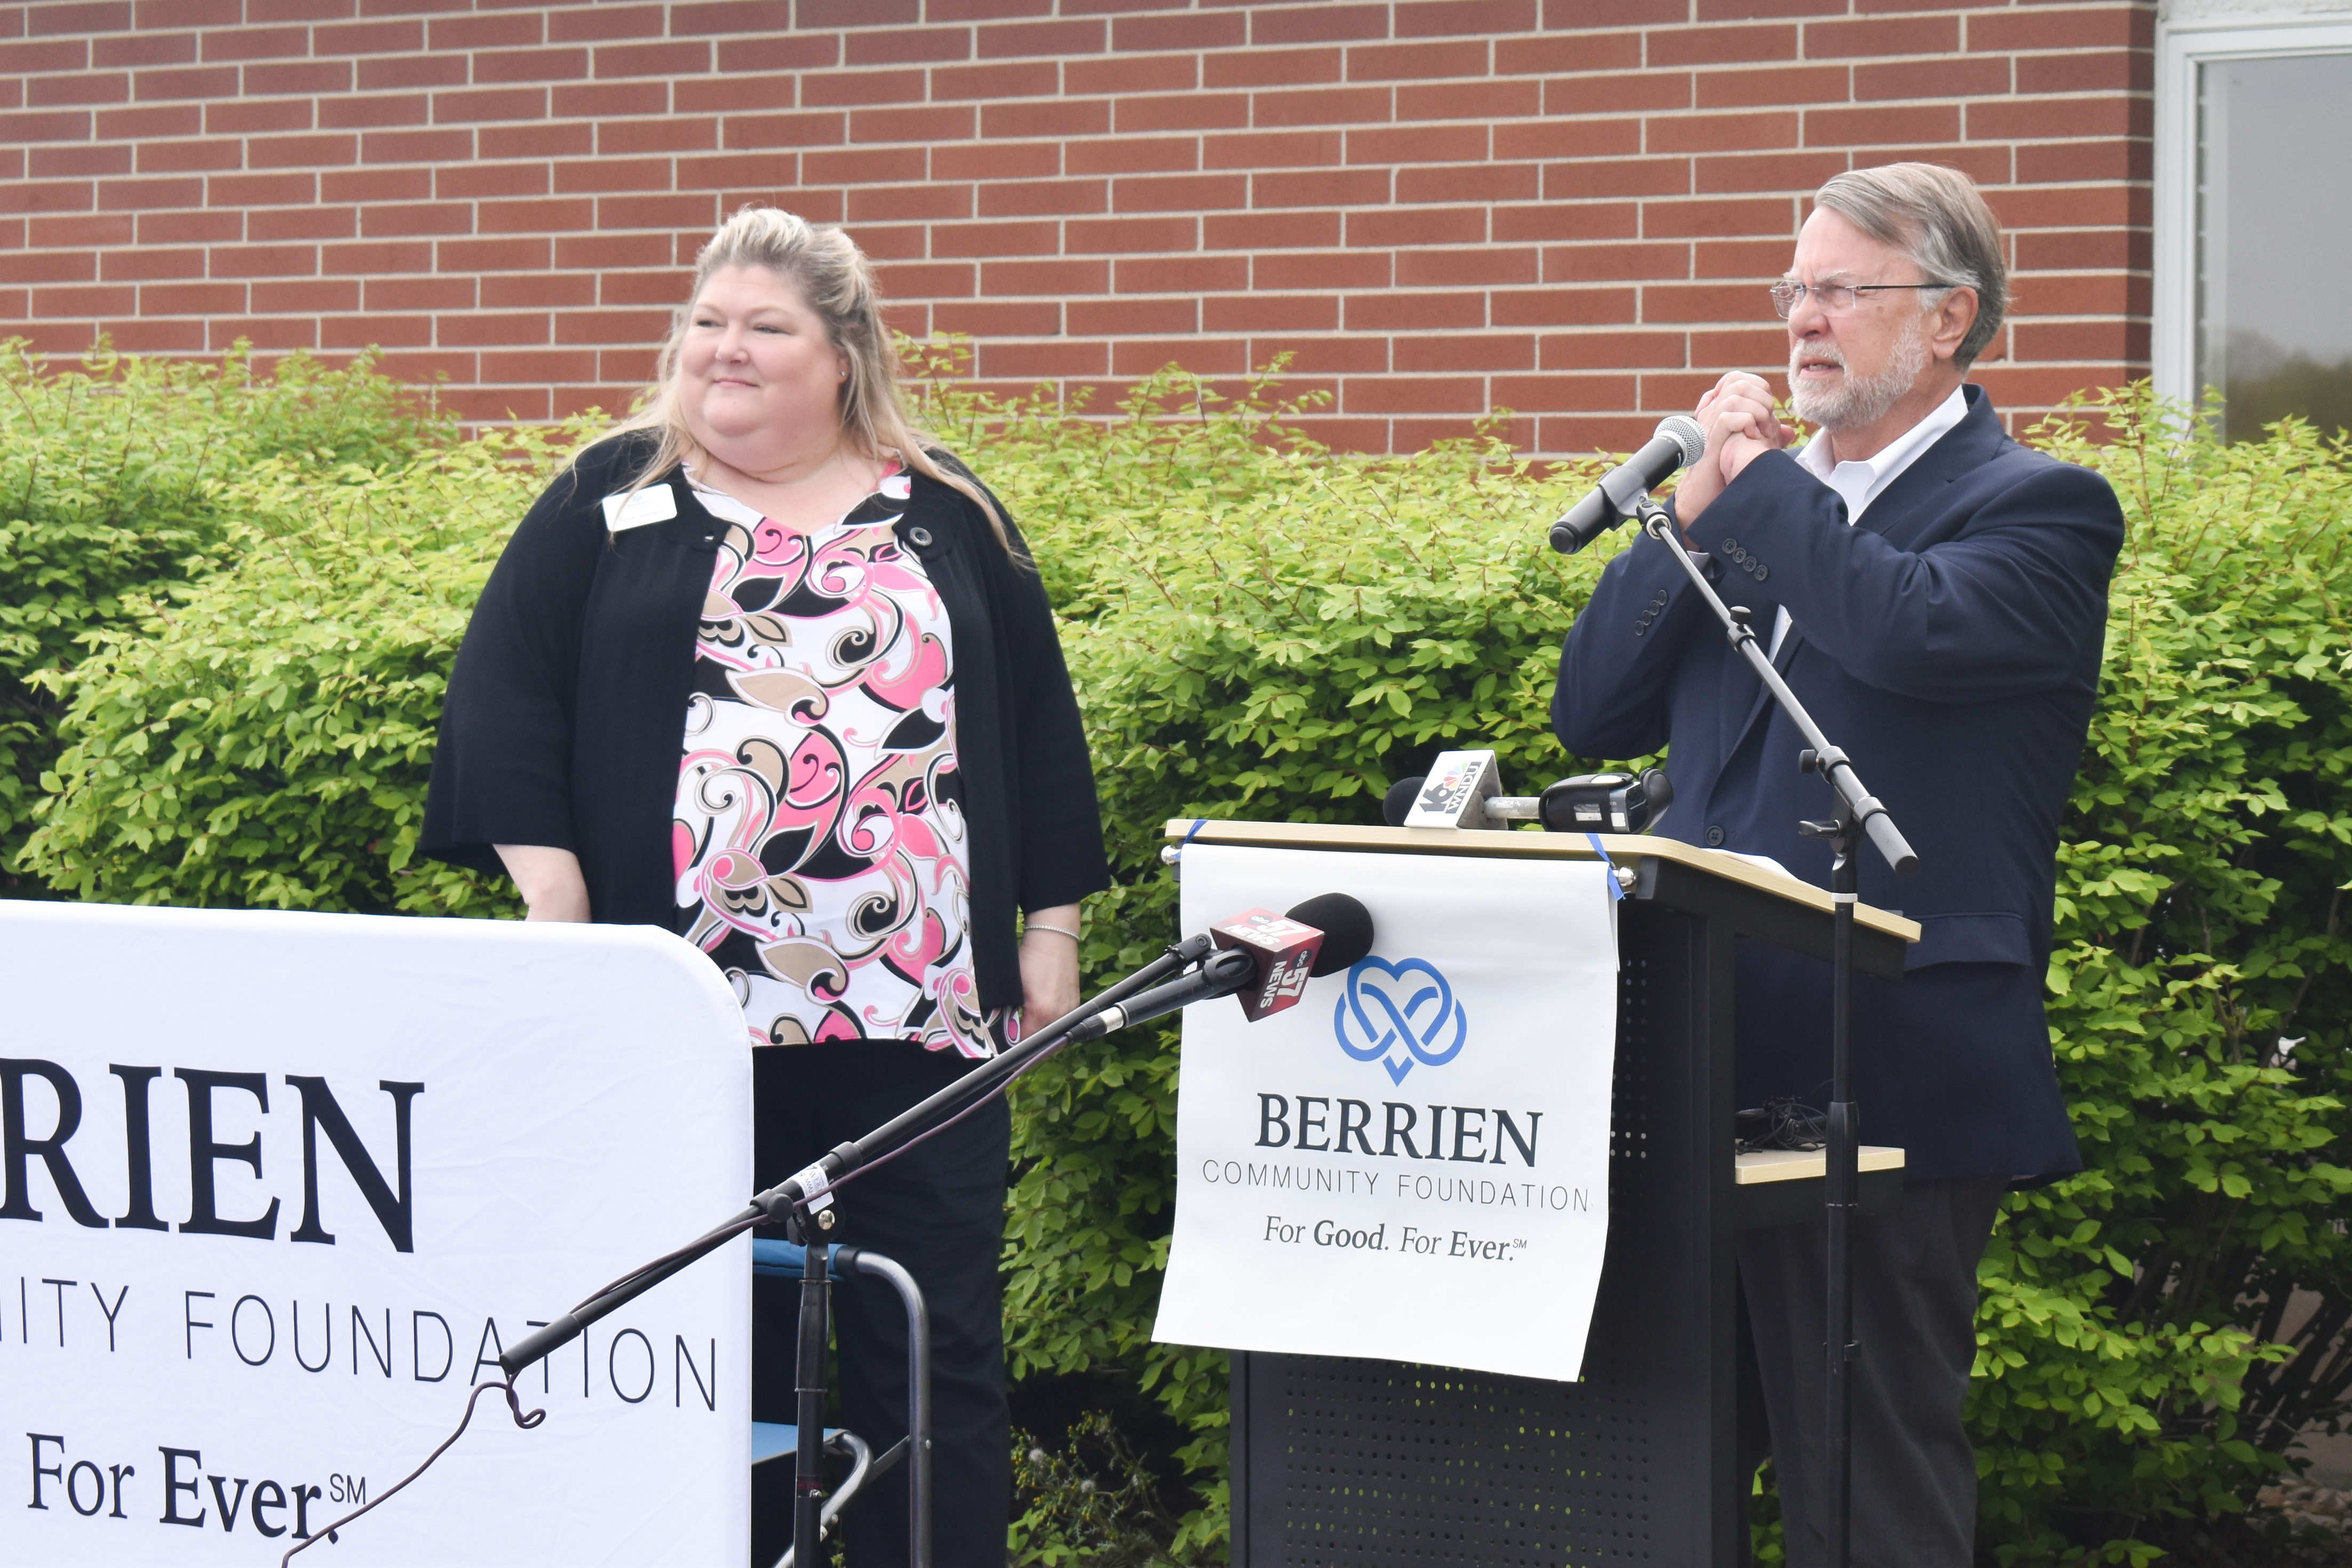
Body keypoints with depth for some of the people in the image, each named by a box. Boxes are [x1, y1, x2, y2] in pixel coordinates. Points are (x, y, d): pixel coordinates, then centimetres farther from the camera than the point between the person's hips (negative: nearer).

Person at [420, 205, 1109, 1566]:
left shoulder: (949, 522, 11)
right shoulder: (611, 505, 7)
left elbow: (1039, 726, 12)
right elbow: (505, 697, 2)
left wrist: (1051, 926, 7)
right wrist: (553, 900, -8)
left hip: (916, 1009, 1)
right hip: (692, 1005, -1)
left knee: (934, 1339, 2)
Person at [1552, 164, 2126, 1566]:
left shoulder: (2039, 509, -2)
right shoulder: (1766, 506, 18)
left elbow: (1909, 629, -24)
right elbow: (1594, 714, 12)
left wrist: (1757, 476, -10)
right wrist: (1699, 500, 2)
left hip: (1891, 1083, -7)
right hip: (1706, 1075, 7)